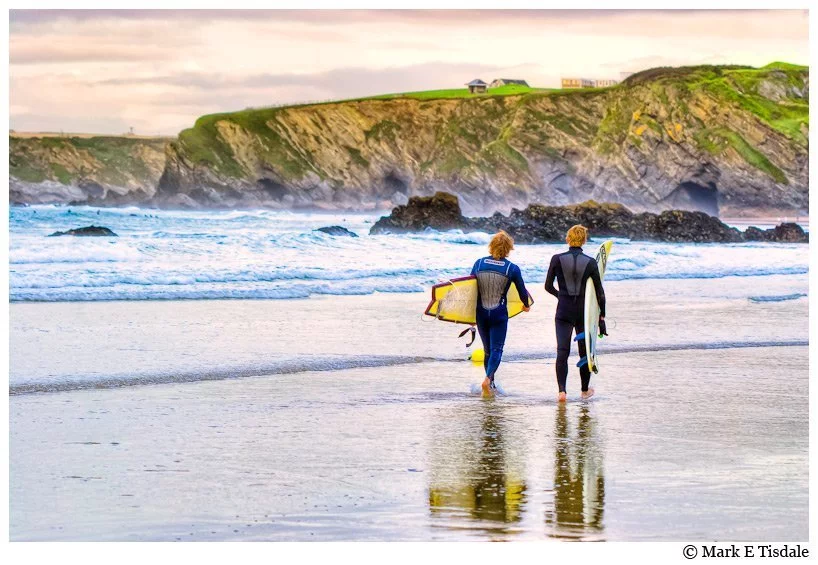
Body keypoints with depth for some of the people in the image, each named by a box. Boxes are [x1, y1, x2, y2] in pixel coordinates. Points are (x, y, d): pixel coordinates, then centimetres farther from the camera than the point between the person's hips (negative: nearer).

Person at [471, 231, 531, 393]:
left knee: (488, 349, 17)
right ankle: (488, 378, -24)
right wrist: (526, 305, 25)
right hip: (499, 313, -3)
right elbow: (522, 291, 4)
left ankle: (490, 384, 24)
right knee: (496, 349, 0)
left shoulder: (479, 264, -2)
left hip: (481, 313, 3)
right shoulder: (512, 269, -7)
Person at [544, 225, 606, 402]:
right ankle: (585, 390, 27)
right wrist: (602, 316, 5)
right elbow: (599, 292, -2)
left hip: (564, 311, -1)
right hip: (584, 311, 1)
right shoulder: (590, 262, -5)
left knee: (562, 352, -2)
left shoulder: (557, 259, -6)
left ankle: (562, 391, -16)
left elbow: (548, 286, 1)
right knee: (585, 351, 15)